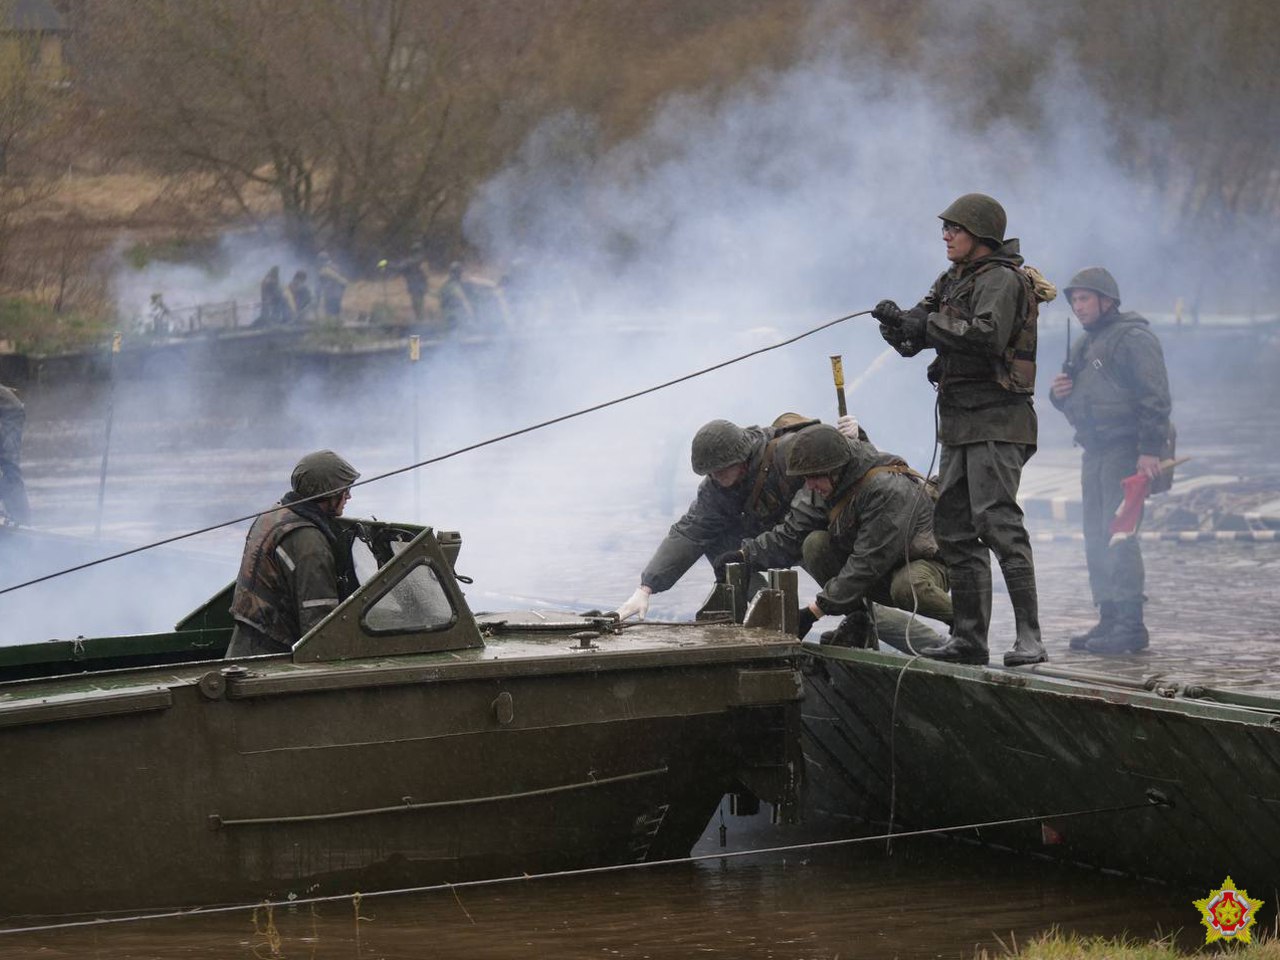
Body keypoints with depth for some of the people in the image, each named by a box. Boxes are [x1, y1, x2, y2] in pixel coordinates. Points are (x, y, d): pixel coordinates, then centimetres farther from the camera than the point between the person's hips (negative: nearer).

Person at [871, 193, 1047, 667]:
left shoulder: (1001, 280, -9)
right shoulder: (954, 280, 18)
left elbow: (989, 335, -25)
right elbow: (914, 338, 13)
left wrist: (929, 325, -17)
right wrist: (898, 322, -9)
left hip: (996, 420, -10)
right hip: (960, 423, 10)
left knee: (997, 521, -18)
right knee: (953, 527, 10)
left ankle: (1029, 636, -22)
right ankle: (969, 637, 17)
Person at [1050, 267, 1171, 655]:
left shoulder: (1133, 339, -10)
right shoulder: (1082, 346, 19)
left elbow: (1156, 398, -17)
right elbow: (1075, 402, 27)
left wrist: (1150, 449, -24)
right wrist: (1059, 393, 4)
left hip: (1126, 451, -10)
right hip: (1095, 452, 10)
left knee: (1118, 535, -14)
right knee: (1096, 539, 9)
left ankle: (1130, 625, -14)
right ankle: (1109, 620, 14)